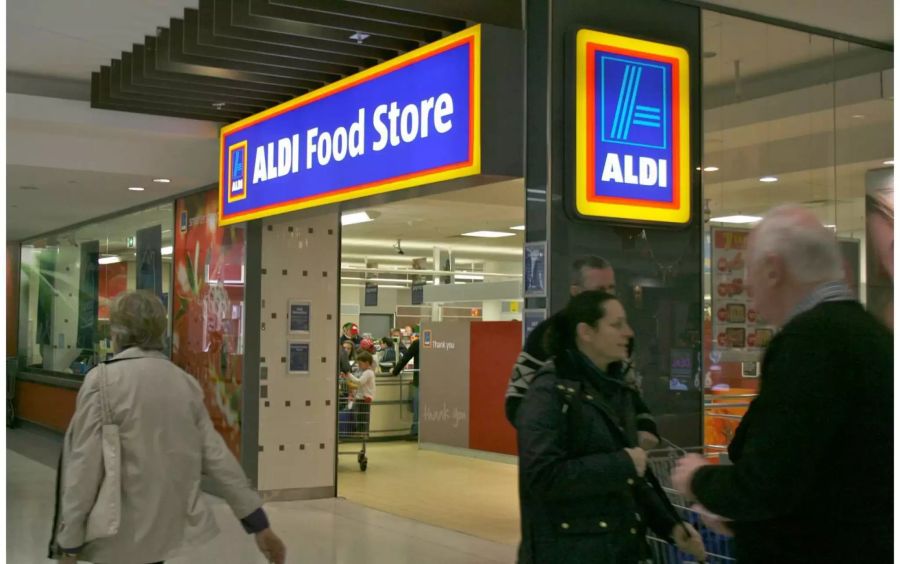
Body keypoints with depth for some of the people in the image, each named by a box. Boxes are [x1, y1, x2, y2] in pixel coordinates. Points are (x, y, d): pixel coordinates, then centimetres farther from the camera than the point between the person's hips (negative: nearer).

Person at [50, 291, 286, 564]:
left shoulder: (102, 380, -11)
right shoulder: (185, 382, 3)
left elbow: (84, 465, -14)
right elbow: (217, 456, 3)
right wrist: (258, 522, 7)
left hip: (119, 535, -5)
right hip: (169, 527, 5)